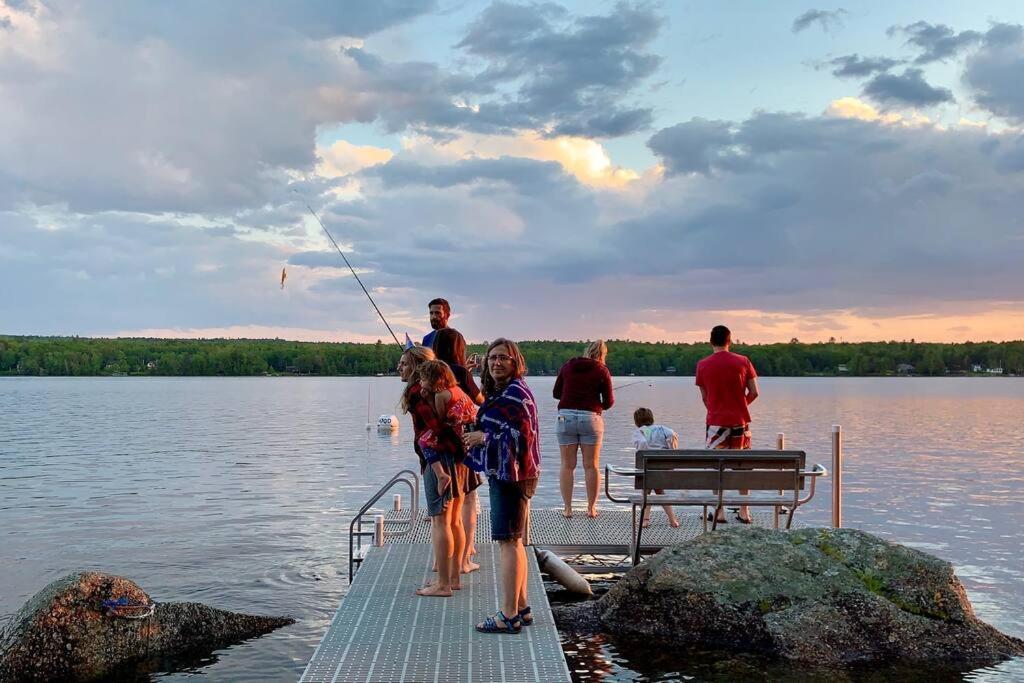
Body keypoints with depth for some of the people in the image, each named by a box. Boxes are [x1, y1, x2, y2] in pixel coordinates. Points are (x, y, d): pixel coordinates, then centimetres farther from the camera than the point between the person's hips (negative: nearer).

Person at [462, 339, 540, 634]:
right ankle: (521, 608, 26)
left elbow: (520, 436, -24)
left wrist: (482, 437, -16)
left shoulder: (515, 394, -17)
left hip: (512, 476, -11)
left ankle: (508, 616, -1)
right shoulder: (500, 392, 15)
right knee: (513, 541, 16)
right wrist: (478, 435, 11)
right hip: (505, 476, 11)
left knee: (508, 541, -6)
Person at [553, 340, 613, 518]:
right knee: (591, 466, 7)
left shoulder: (568, 366, 8)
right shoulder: (602, 371, 0)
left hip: (566, 416, 2)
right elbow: (608, 402, 0)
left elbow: (556, 393, 11)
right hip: (591, 418, -2)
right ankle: (591, 508, 10)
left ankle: (567, 508, 7)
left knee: (567, 465, 7)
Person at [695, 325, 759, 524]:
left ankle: (719, 511, 4)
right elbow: (754, 393, -1)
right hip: (740, 421, 1)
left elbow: (704, 397, 3)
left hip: (716, 422, -1)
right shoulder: (743, 362, -2)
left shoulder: (703, 365, -3)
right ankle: (744, 511, 13)